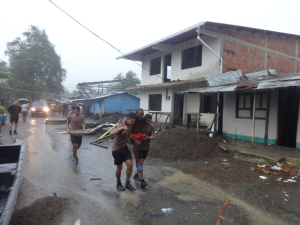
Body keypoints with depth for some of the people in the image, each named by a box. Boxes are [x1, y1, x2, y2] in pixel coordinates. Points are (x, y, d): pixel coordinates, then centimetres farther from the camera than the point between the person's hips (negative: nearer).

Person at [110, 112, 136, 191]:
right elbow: (111, 133, -44)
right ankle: (118, 183, 30)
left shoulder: (130, 125, -5)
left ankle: (128, 183, 13)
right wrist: (122, 128, -46)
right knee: (119, 168, 7)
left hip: (124, 147, 6)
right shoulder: (121, 126, -26)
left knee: (130, 165, -3)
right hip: (117, 149, -6)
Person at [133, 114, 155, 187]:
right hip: (139, 146, -4)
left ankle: (136, 174, 37)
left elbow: (153, 137, -11)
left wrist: (147, 138, -30)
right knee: (140, 162, -8)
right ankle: (142, 180, -4)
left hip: (146, 147, 4)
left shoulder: (152, 127, -5)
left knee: (141, 162, 17)